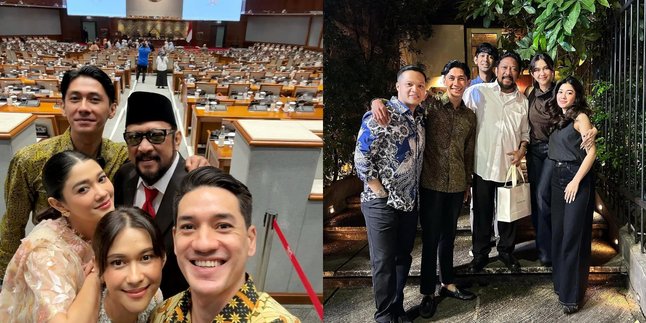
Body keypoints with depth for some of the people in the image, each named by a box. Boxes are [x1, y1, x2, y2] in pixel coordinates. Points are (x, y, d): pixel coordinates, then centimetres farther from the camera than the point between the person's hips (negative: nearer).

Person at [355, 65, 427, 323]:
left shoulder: (420, 117, 8)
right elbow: (361, 157, -16)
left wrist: (414, 193, 10)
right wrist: (380, 191, -15)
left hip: (410, 201, 7)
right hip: (382, 203, -7)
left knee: (403, 257, 16)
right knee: (384, 260, 3)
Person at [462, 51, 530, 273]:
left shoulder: (522, 101, 7)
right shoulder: (477, 92, -6)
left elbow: (525, 133, 15)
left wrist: (522, 150, -2)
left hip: (510, 166, 3)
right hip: (483, 165, -3)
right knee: (482, 213, 9)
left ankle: (506, 251, 32)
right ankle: (480, 254, 24)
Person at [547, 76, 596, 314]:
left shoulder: (580, 117, -8)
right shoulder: (558, 119, 13)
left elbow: (591, 151, -14)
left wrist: (576, 181, -18)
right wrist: (558, 176, 3)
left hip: (576, 178, -7)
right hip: (558, 177, 7)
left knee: (572, 235, -5)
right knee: (558, 232, 11)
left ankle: (572, 294, 1)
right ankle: (561, 282, 25)